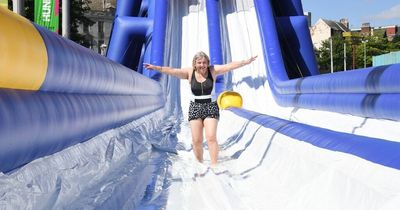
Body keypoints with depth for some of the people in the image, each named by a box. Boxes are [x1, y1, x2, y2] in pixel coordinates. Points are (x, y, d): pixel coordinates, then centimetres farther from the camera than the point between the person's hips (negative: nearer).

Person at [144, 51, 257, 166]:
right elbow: (172, 70, -8)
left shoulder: (213, 70, -2)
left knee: (211, 137, -11)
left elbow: (230, 65, -8)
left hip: (211, 106, -1)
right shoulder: (189, 72, -1)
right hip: (195, 107, 1)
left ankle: (214, 166, -7)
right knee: (196, 140, -1)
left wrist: (247, 61, -15)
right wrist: (156, 67, -18)